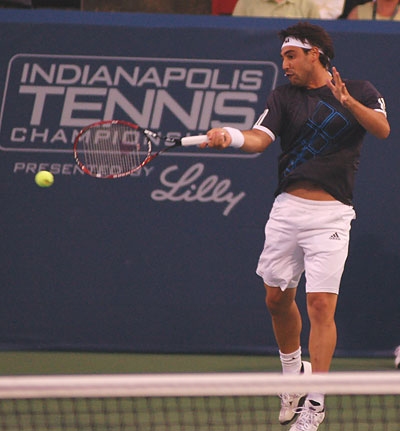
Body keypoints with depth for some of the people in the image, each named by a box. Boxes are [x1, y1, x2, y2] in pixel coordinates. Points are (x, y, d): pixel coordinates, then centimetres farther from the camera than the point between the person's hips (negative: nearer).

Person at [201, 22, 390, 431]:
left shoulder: (360, 91, 5)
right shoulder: (284, 97, 8)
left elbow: (382, 129, -12)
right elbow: (260, 138, -8)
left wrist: (347, 102, -28)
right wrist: (231, 136, -30)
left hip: (330, 215, -4)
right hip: (287, 209, 4)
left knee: (321, 305, -10)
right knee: (277, 299, 12)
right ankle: (293, 373, 37)